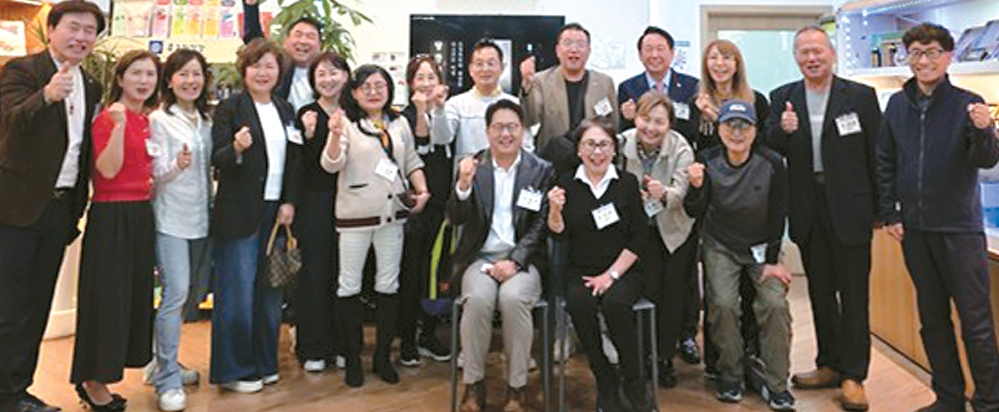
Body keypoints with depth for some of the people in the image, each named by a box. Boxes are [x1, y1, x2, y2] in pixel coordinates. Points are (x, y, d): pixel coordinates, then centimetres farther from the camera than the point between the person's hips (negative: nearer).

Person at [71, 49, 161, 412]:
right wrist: (119, 125, -25)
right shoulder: (106, 118, -10)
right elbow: (108, 169, -18)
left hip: (141, 215, 8)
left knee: (135, 294, 12)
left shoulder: (146, 121, 13)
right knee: (107, 297, -1)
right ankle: (91, 381, 16)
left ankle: (99, 376, 27)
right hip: (111, 216, -8)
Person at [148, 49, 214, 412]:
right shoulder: (159, 120, -4)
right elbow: (156, 174, -9)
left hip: (200, 218, 6)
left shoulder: (206, 121, 13)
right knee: (175, 294, -12)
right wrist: (178, 166, -28)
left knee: (184, 293, 12)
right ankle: (168, 381, -4)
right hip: (171, 218, -6)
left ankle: (166, 363, 27)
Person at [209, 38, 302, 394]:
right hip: (239, 213, -5)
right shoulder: (230, 109, -3)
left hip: (277, 212, 6)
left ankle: (264, 363, 25)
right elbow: (217, 160, -9)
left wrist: (289, 202, 2)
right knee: (237, 292, -1)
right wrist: (236, 148, -30)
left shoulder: (285, 110, 13)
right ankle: (232, 370, 13)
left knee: (270, 290, 11)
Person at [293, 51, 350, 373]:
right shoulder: (306, 115, -1)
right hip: (315, 202, -3)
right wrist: (309, 134, -19)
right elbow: (301, 165, -7)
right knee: (314, 271, 1)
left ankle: (339, 343, 21)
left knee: (342, 272, 7)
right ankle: (312, 349, 13)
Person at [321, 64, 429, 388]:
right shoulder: (346, 123, -4)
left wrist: (422, 189, 1)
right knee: (349, 286, 3)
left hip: (393, 213, 4)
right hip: (355, 215, -4)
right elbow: (331, 165, -14)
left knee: (389, 284, 10)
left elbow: (412, 161, 16)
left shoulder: (399, 123, 11)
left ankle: (383, 354, 23)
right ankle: (352, 357, 18)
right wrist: (336, 135, -32)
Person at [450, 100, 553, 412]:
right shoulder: (471, 167, 9)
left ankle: (517, 387, -12)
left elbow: (541, 225, 0)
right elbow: (456, 219, 2)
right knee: (478, 298, -30)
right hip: (480, 256, 1)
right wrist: (463, 185, -16)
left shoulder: (541, 170, 6)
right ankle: (474, 384, -10)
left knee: (513, 297, -31)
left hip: (522, 258, -1)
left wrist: (515, 261, -14)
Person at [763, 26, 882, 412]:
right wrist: (782, 130, -21)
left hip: (849, 207, -3)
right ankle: (829, 365, 28)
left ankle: (853, 375, 15)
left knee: (853, 293, 4)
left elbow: (877, 153, -1)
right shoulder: (781, 98, 6)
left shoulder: (861, 95, -2)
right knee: (820, 291, 14)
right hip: (808, 211, 3)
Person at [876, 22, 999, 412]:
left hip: (960, 227, -4)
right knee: (932, 318, 13)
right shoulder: (898, 105, 5)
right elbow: (885, 163, 9)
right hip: (914, 228, 4)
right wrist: (889, 215, 4)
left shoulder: (967, 103, -5)